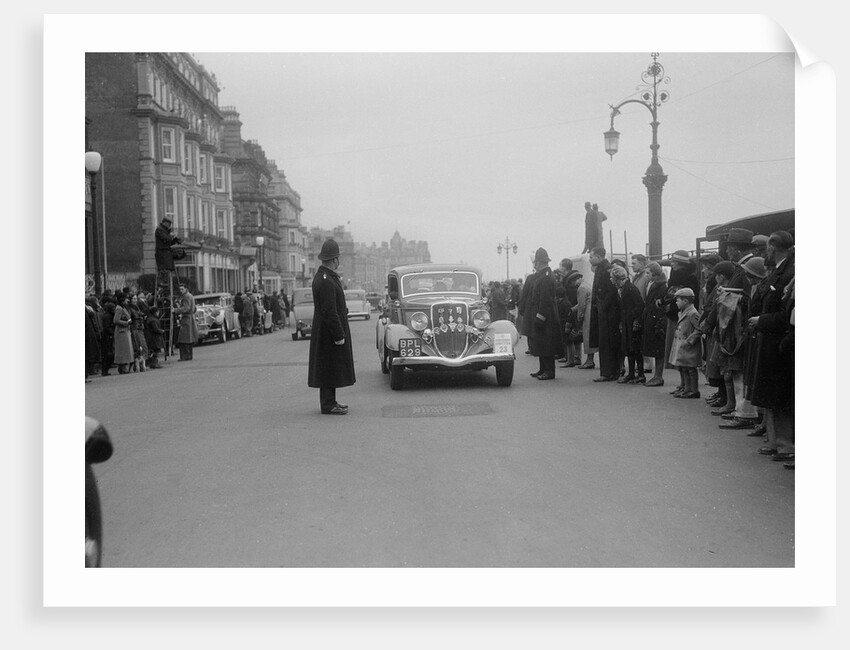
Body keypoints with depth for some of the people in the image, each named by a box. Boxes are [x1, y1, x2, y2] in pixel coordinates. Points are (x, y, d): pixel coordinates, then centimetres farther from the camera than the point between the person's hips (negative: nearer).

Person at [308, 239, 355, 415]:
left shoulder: (323, 276, 11)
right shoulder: (326, 282, -22)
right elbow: (329, 312, -24)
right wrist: (339, 336, -22)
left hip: (327, 332, 10)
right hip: (329, 333, -10)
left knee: (331, 368, 15)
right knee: (329, 368, -3)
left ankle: (329, 402, 23)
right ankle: (328, 405, 3)